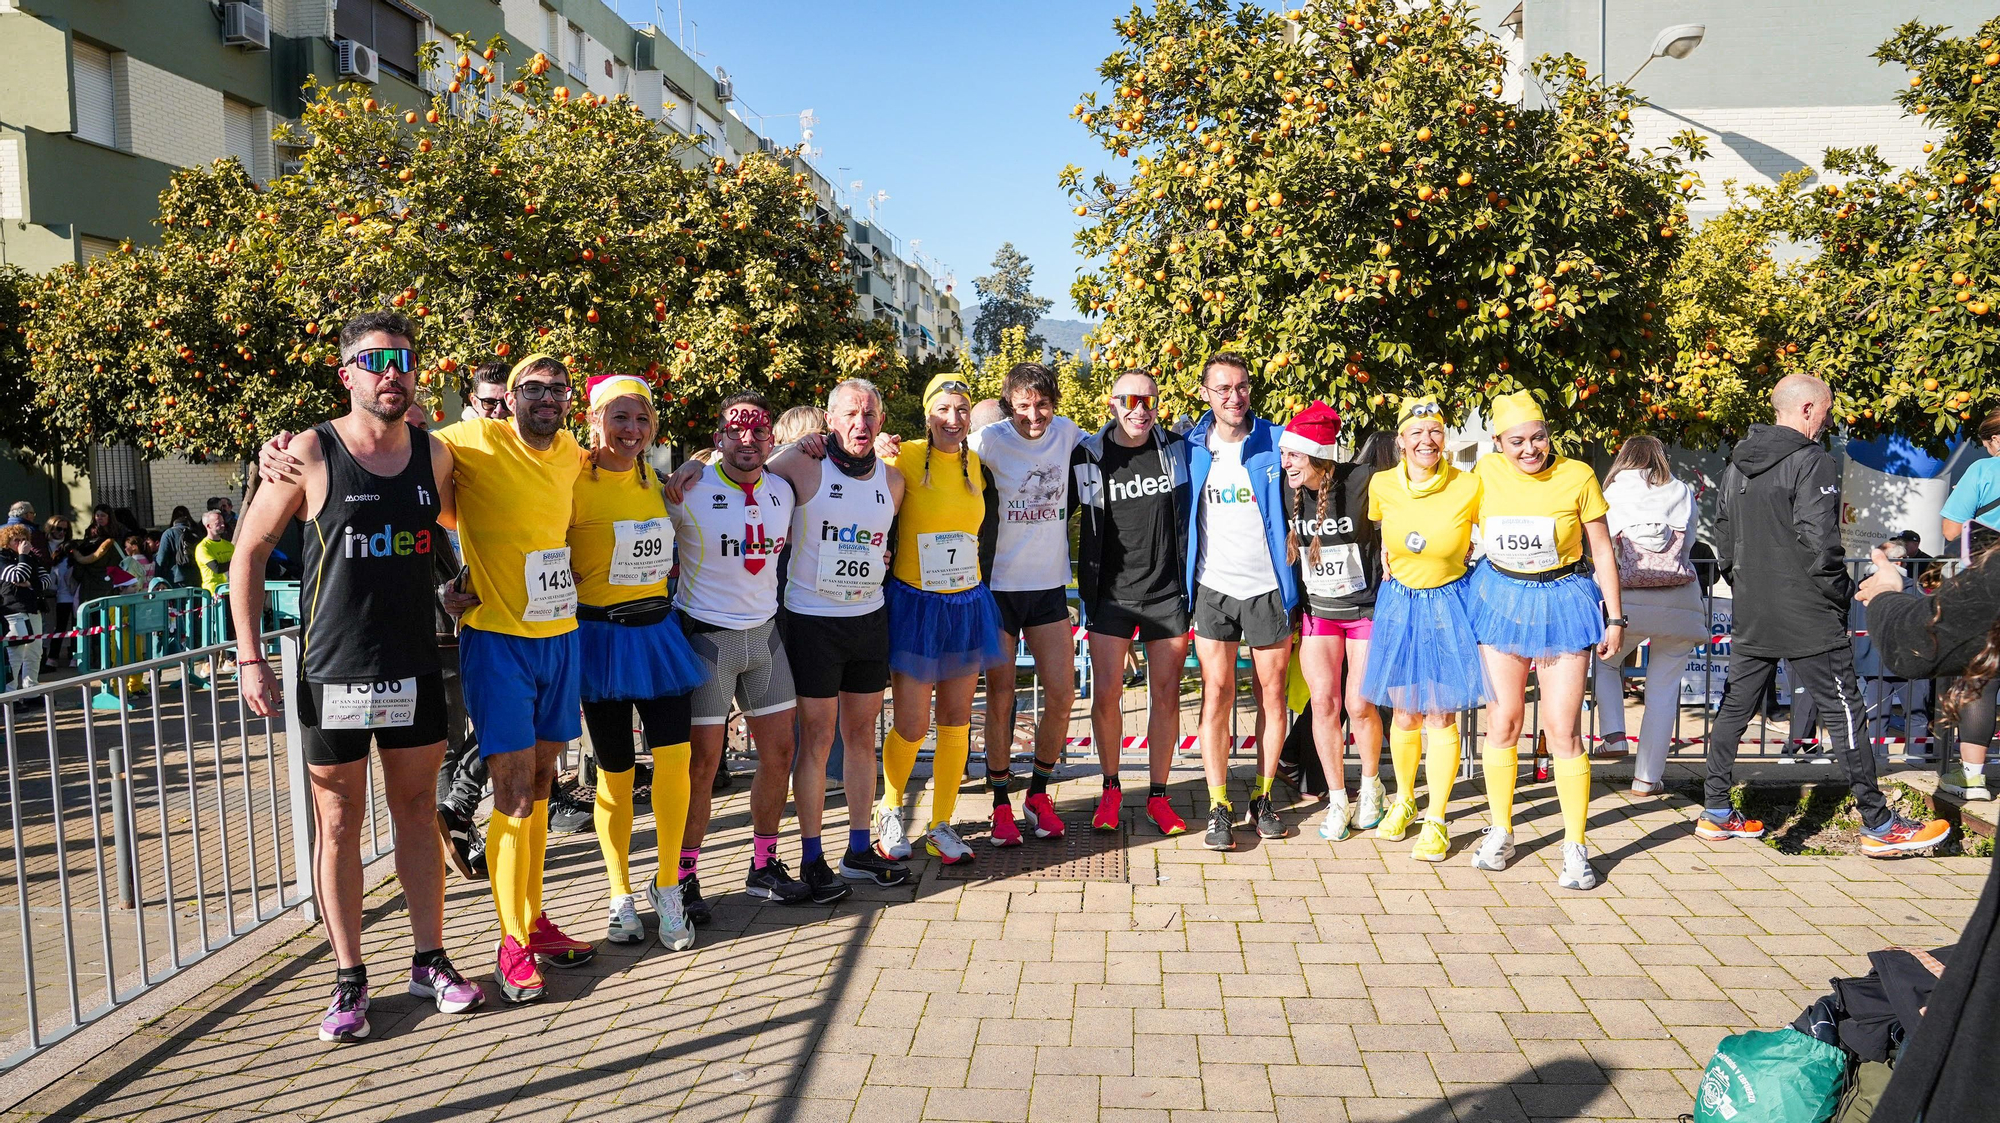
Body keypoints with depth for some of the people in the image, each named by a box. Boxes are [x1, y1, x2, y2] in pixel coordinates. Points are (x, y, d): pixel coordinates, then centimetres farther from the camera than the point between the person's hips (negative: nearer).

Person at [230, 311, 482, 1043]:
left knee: (416, 815, 12)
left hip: (416, 671, 3)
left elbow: (452, 523, 22)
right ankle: (350, 979, 18)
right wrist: (250, 658, -5)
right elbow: (248, 555, -2)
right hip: (334, 674, -3)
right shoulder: (311, 454, -8)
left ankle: (430, 961, 23)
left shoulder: (435, 454, 2)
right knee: (339, 826, 6)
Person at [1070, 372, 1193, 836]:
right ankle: (1110, 788, 20)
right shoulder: (1087, 457, -2)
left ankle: (1158, 796, 17)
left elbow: (1193, 511, 17)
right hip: (1111, 593, -1)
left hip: (1168, 593, 1)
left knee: (1166, 696, 4)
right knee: (1106, 695, -2)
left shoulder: (1178, 449, 3)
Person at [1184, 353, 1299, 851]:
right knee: (1216, 694, -3)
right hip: (1213, 588, 0)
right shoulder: (1190, 448, 3)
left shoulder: (1276, 443, -1)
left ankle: (1263, 798, 19)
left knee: (1271, 694, 6)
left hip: (1267, 587, 0)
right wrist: (1183, 582, 7)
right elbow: (1178, 515, 12)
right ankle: (1219, 807, 3)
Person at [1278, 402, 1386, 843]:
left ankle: (1371, 786, 24)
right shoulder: (1287, 491, -7)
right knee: (1324, 704, -1)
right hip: (1317, 610, 3)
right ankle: (1337, 800, 13)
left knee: (1359, 706, -3)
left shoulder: (1365, 483, -18)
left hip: (1366, 608, -3)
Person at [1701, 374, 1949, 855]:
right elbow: (1818, 543, -20)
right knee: (1844, 712, 1)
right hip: (1807, 617, -7)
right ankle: (1878, 825, 8)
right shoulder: (1813, 462, -13)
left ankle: (1716, 812, 15)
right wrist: (1841, 594, -7)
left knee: (1734, 707, 10)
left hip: (1751, 617, 7)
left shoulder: (1737, 464, 11)